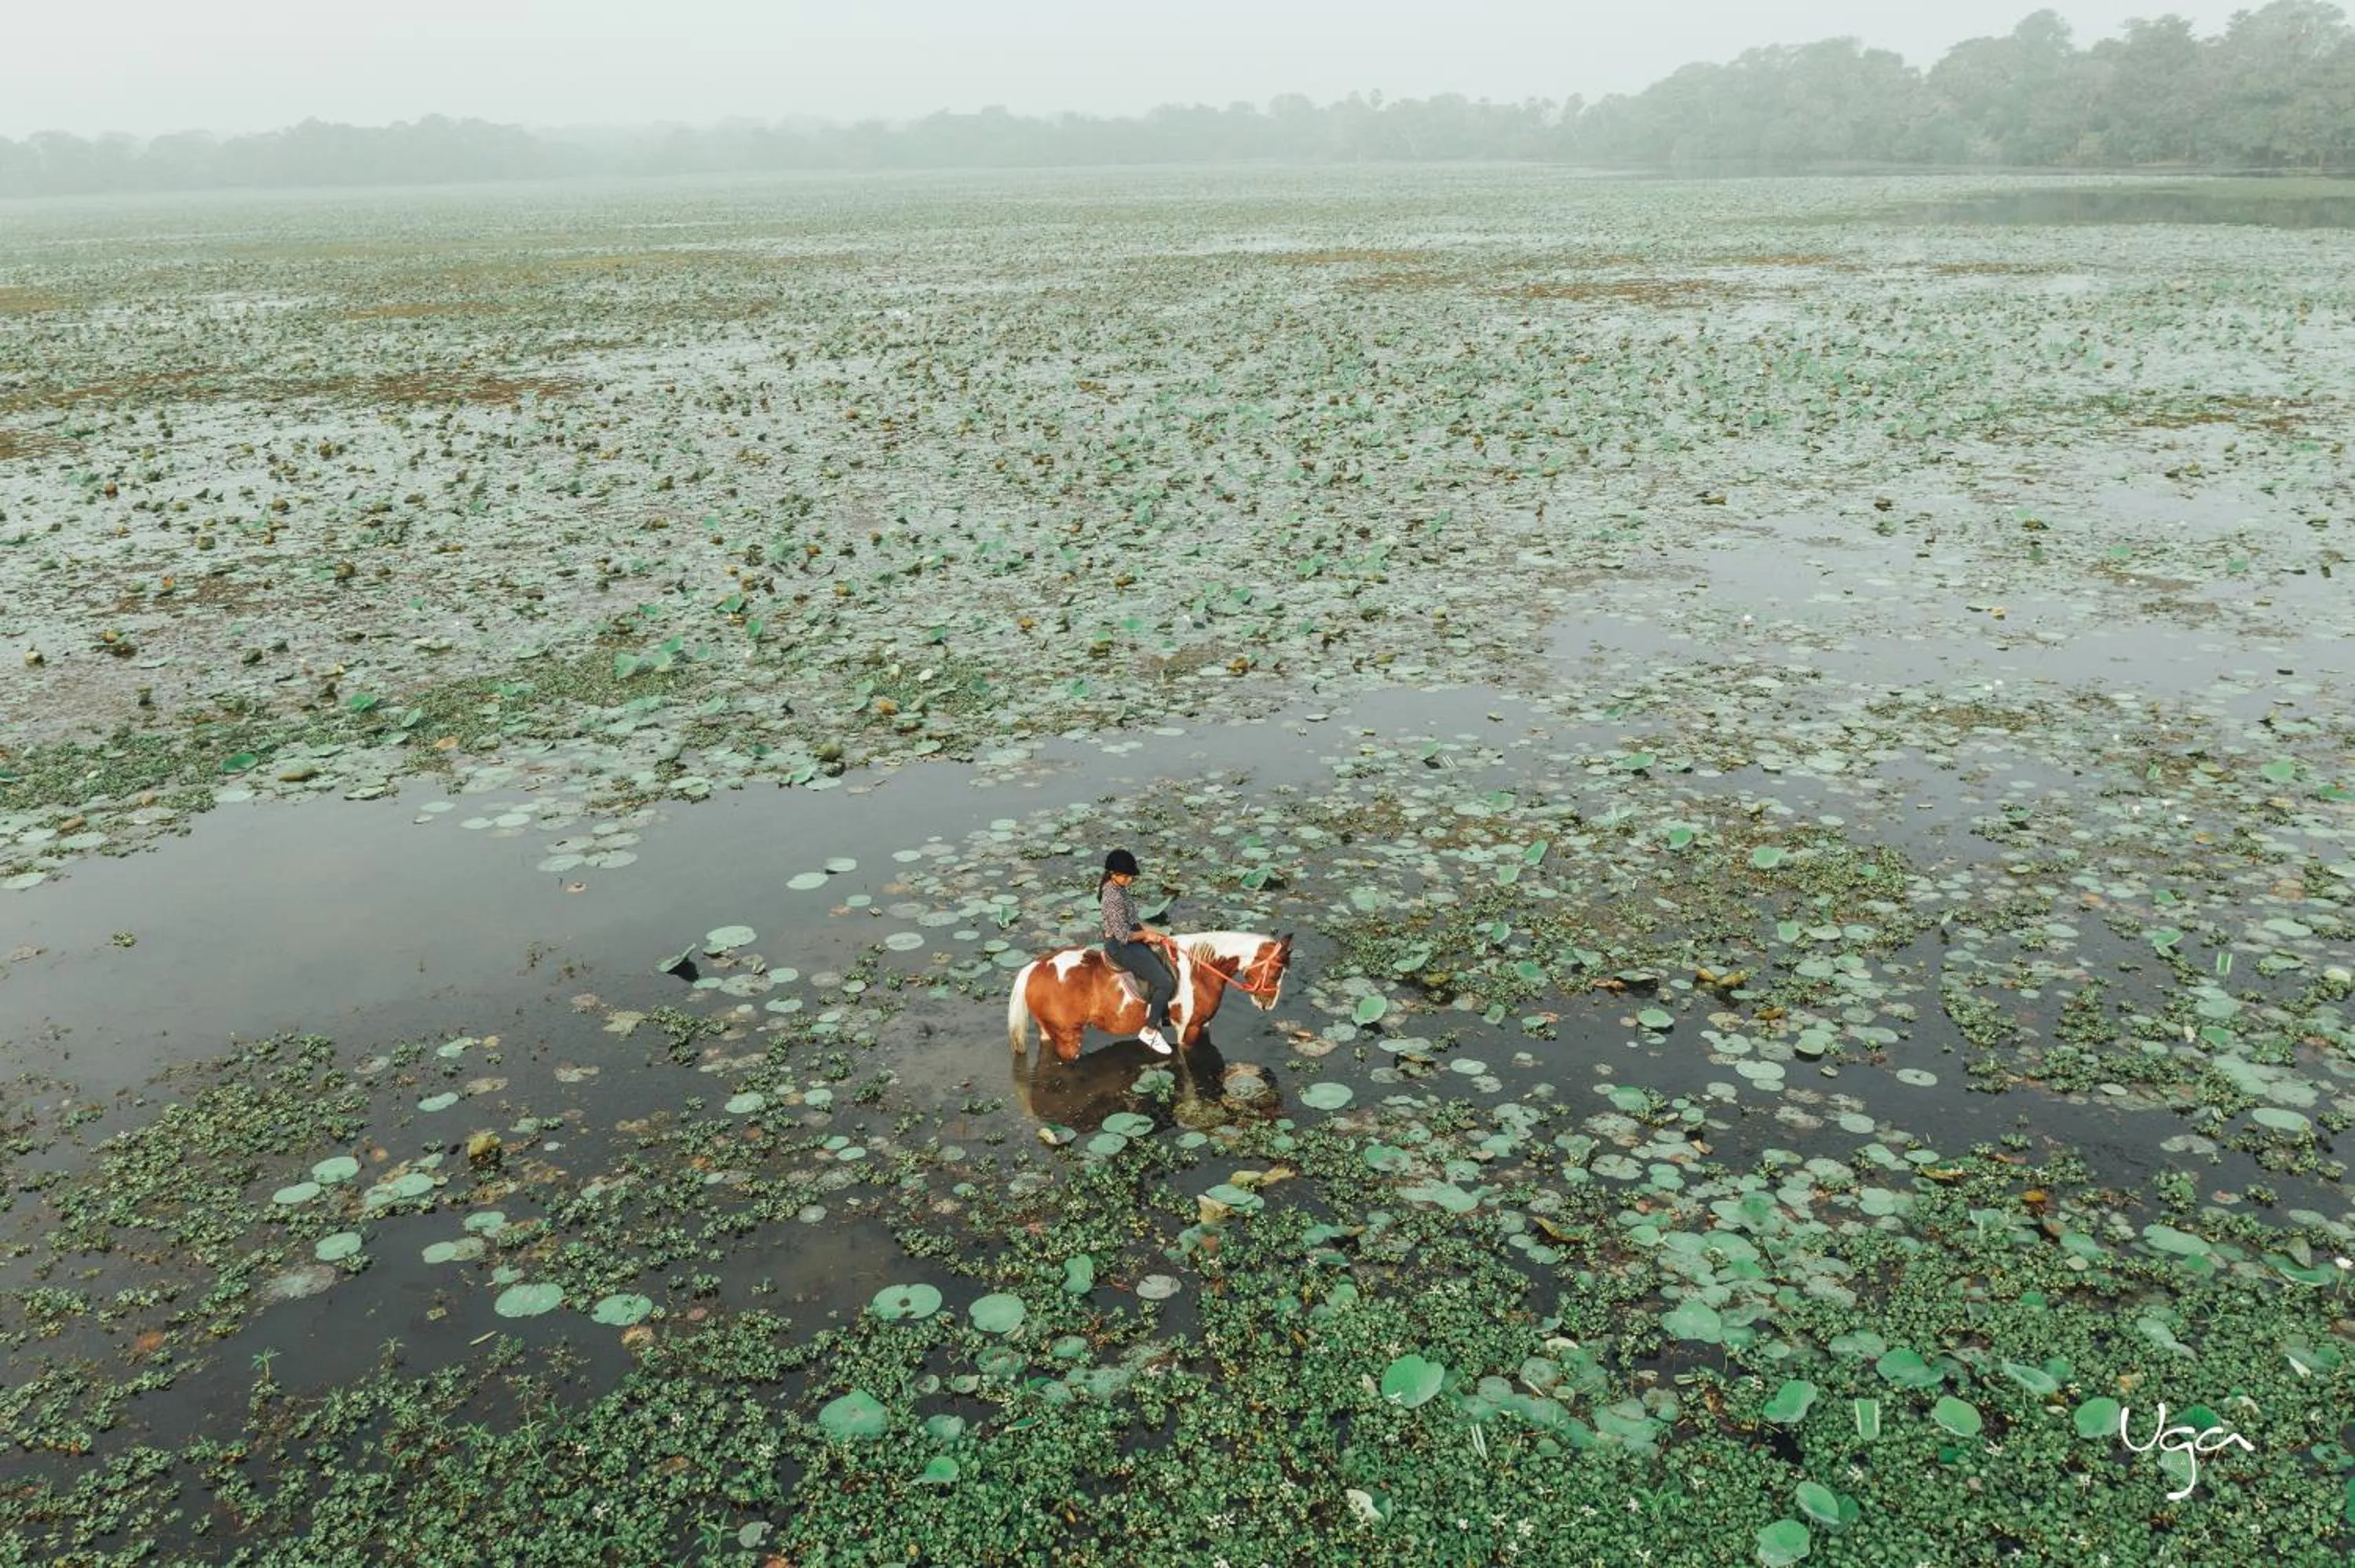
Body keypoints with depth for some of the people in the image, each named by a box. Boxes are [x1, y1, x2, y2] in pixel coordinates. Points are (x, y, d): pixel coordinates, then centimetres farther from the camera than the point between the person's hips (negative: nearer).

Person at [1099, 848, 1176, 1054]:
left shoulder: (1118, 889, 6)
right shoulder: (1114, 897, -25)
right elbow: (1124, 935, -24)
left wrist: (1153, 931, 6)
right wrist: (1146, 935, -8)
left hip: (1131, 942, 11)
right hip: (1121, 947, -11)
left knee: (1167, 968, 19)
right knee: (1166, 983, -10)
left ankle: (1162, 1017, 27)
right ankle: (1150, 1031, 3)